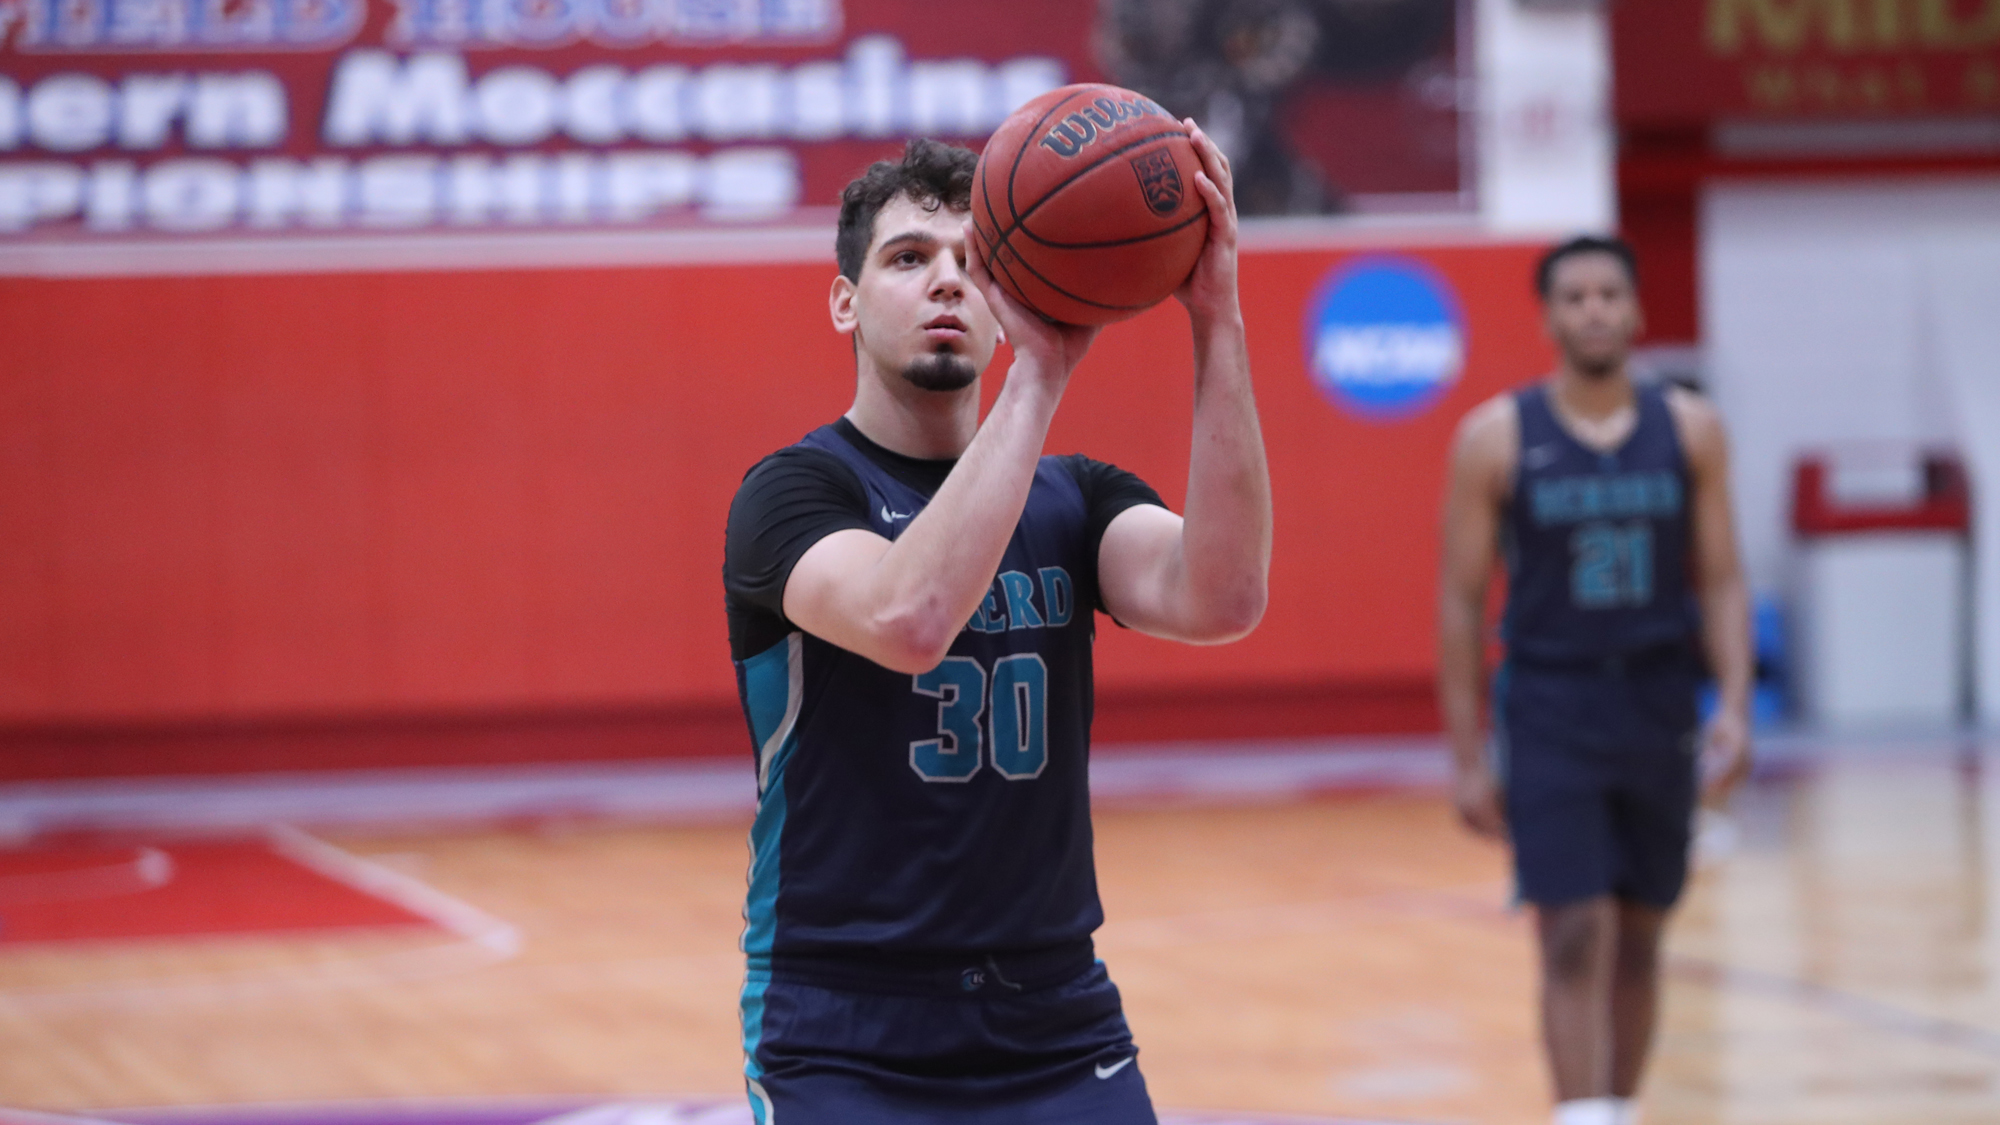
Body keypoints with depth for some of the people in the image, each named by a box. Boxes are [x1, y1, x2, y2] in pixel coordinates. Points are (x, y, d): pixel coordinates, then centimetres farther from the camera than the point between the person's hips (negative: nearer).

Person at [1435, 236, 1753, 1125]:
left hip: (1659, 713, 3)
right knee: (1576, 941, -11)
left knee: (1638, 940, 11)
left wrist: (1734, 706, -7)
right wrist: (1467, 757, -4)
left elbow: (1720, 581, 6)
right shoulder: (1497, 438, -4)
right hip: (1550, 711, -3)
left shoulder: (1689, 431, 3)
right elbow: (1462, 600, -1)